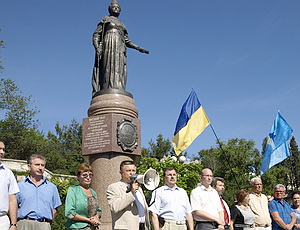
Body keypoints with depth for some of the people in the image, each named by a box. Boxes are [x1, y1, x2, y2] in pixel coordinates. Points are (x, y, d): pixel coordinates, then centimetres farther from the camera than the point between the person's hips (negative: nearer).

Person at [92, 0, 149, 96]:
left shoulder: (122, 25, 30)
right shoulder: (105, 19, 16)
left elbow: (127, 41, 25)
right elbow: (96, 34, 6)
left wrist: (139, 48, 12)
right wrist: (97, 47, -11)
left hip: (120, 50, 5)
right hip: (109, 45, -5)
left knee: (119, 73, -9)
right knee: (109, 69, -19)